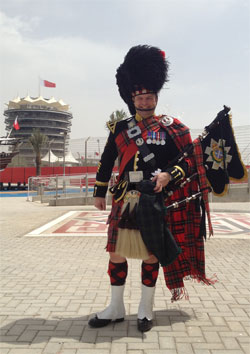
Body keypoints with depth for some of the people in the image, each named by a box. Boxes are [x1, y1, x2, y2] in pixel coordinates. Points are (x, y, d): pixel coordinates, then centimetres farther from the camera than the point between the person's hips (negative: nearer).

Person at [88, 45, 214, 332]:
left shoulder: (171, 128, 1)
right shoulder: (119, 129, 8)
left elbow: (190, 159, 0)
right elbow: (106, 163, 14)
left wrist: (169, 175, -17)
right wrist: (99, 193, 15)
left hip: (156, 203, -2)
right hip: (124, 203, 3)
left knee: (151, 255, 8)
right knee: (116, 253, 7)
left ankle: (145, 308, 26)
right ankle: (116, 308, 25)